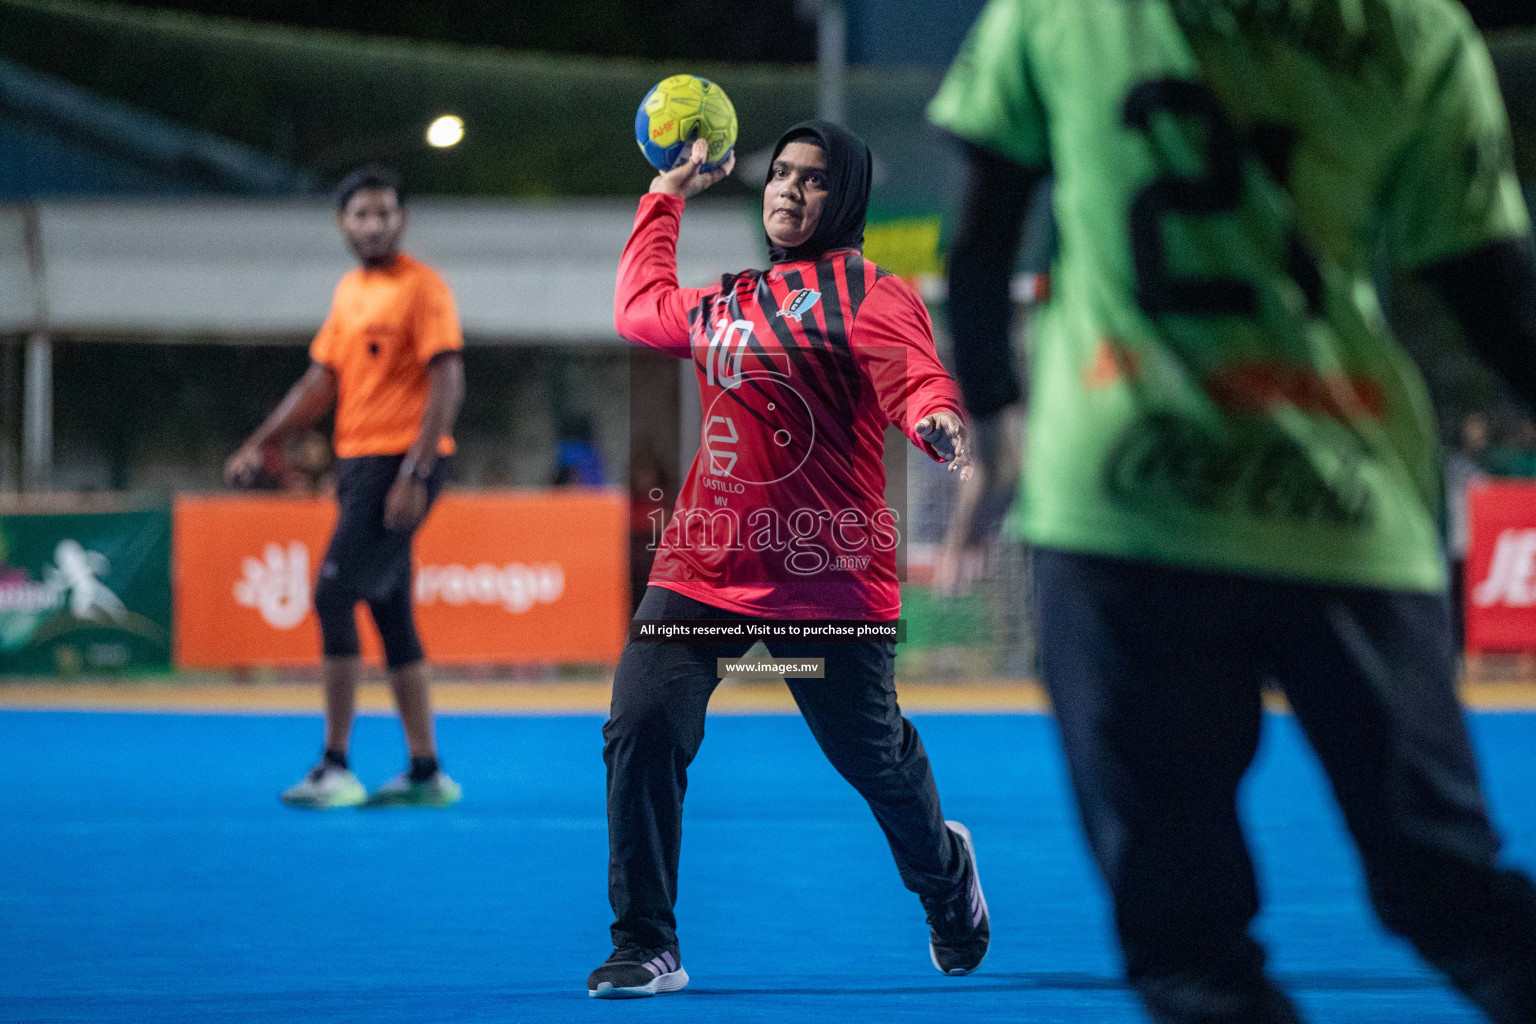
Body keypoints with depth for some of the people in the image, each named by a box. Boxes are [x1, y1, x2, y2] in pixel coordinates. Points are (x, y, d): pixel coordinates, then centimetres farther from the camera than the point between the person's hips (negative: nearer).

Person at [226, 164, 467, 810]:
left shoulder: (422, 287, -9)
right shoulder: (348, 291, 16)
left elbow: (447, 382, -16)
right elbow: (322, 381, 20)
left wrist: (415, 474, -22)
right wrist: (260, 445, 12)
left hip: (401, 464, -9)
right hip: (357, 462, 9)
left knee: (335, 595, -14)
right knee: (391, 612, 9)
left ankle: (335, 767, -11)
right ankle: (426, 771, 13)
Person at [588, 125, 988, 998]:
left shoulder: (874, 296, -2)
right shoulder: (724, 304, 17)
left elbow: (913, 376, -21)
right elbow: (639, 308, 37)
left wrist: (938, 419, -44)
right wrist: (668, 194, 38)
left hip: (828, 577, -5)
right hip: (703, 566, 5)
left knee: (875, 756, 7)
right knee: (642, 731, -13)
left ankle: (946, 873, 41)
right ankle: (647, 948, -4)